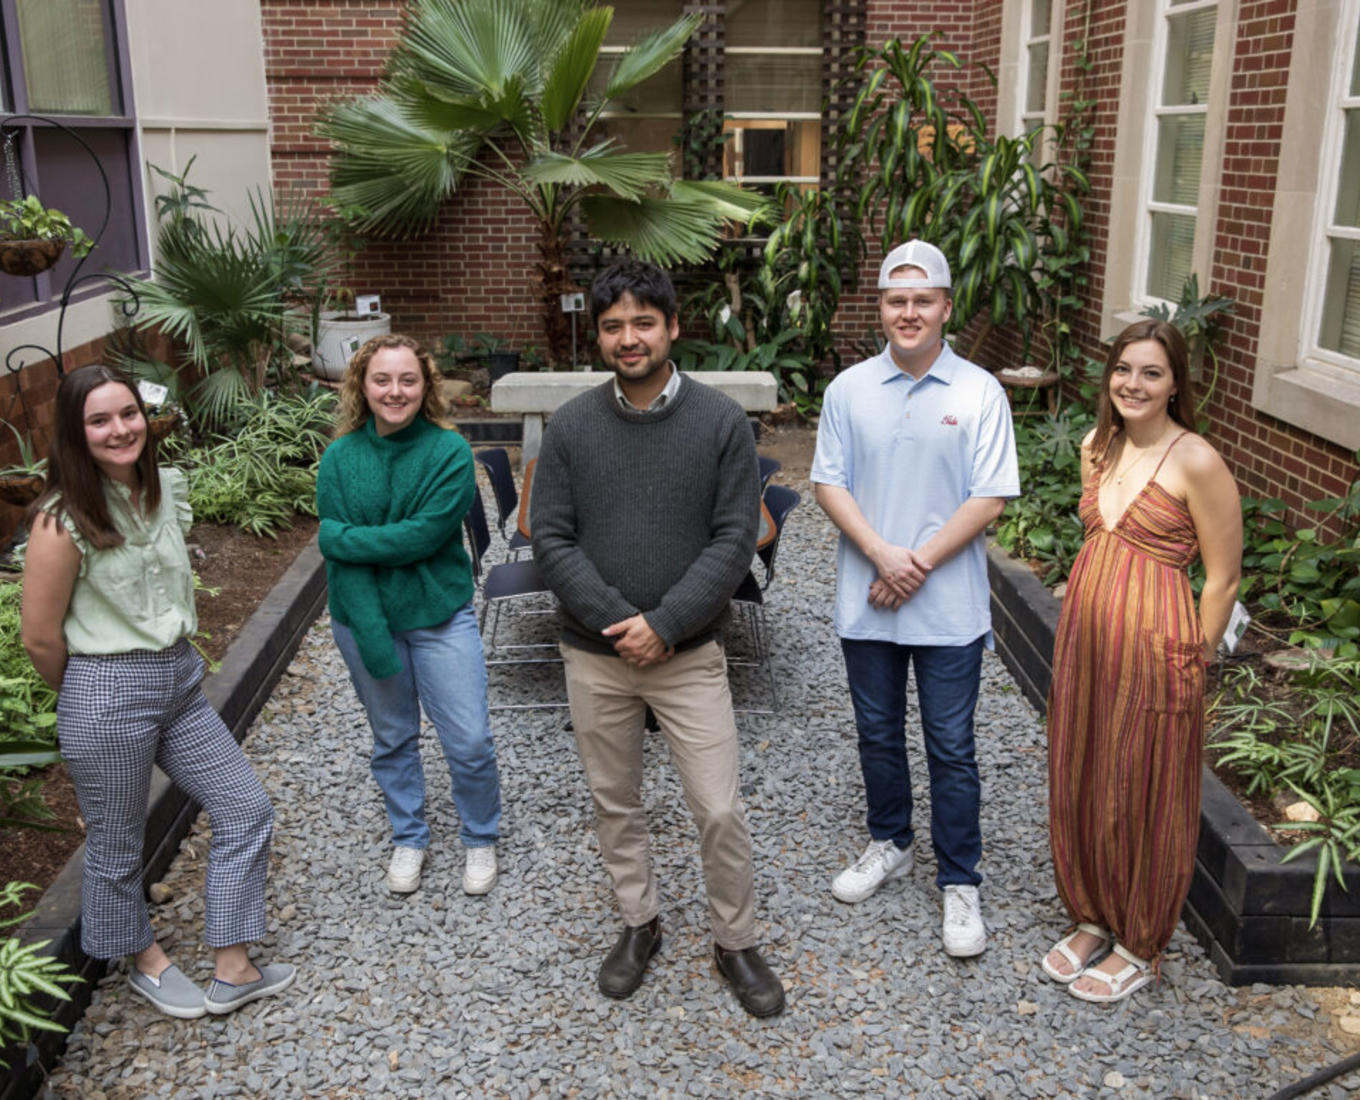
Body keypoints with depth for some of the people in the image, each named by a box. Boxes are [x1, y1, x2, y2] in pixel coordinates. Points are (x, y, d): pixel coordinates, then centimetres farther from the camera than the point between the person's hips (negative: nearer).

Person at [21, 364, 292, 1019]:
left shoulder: (164, 492, 3)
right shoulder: (64, 519, -18)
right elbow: (40, 638, -13)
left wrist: (174, 663, 15)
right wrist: (93, 691, 2)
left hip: (180, 679, 7)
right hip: (105, 695, -7)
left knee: (246, 809, 9)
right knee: (116, 846, 11)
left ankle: (233, 973, 22)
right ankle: (146, 963, 38)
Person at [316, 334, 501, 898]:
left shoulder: (450, 452, -11)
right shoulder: (340, 457, -5)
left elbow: (422, 537, -20)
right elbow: (341, 561, -10)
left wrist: (341, 538, -15)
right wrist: (373, 638, -18)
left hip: (440, 616, -2)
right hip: (365, 618, 2)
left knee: (470, 741, 1)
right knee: (392, 739, 16)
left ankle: (480, 840, 26)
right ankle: (408, 838, 37)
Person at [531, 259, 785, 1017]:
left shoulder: (722, 421, -7)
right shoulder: (572, 426, -1)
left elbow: (735, 539, -9)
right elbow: (552, 537, -3)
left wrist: (664, 624, -16)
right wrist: (614, 619, -14)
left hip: (690, 655, -2)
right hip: (595, 655, 2)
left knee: (721, 810, 1)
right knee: (616, 803, 16)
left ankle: (738, 943, 24)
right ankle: (640, 922, 38)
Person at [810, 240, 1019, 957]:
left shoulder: (980, 393, -5)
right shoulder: (849, 389, 2)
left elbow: (990, 498, -9)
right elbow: (829, 483, -1)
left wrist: (920, 562, -15)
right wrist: (883, 555, -15)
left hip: (949, 606, -2)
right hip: (866, 601, 3)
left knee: (950, 748, 5)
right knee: (878, 733, 17)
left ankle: (959, 883, 19)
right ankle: (889, 844, 38)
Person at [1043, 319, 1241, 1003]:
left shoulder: (1197, 464, -15)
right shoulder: (1097, 449, 6)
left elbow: (1223, 579, -10)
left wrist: (1191, 663, -7)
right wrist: (1083, 630, 16)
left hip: (1152, 647, -7)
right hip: (1084, 637, 7)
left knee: (1142, 795, 8)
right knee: (1078, 784, 16)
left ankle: (1138, 947, 27)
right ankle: (1092, 918, 36)